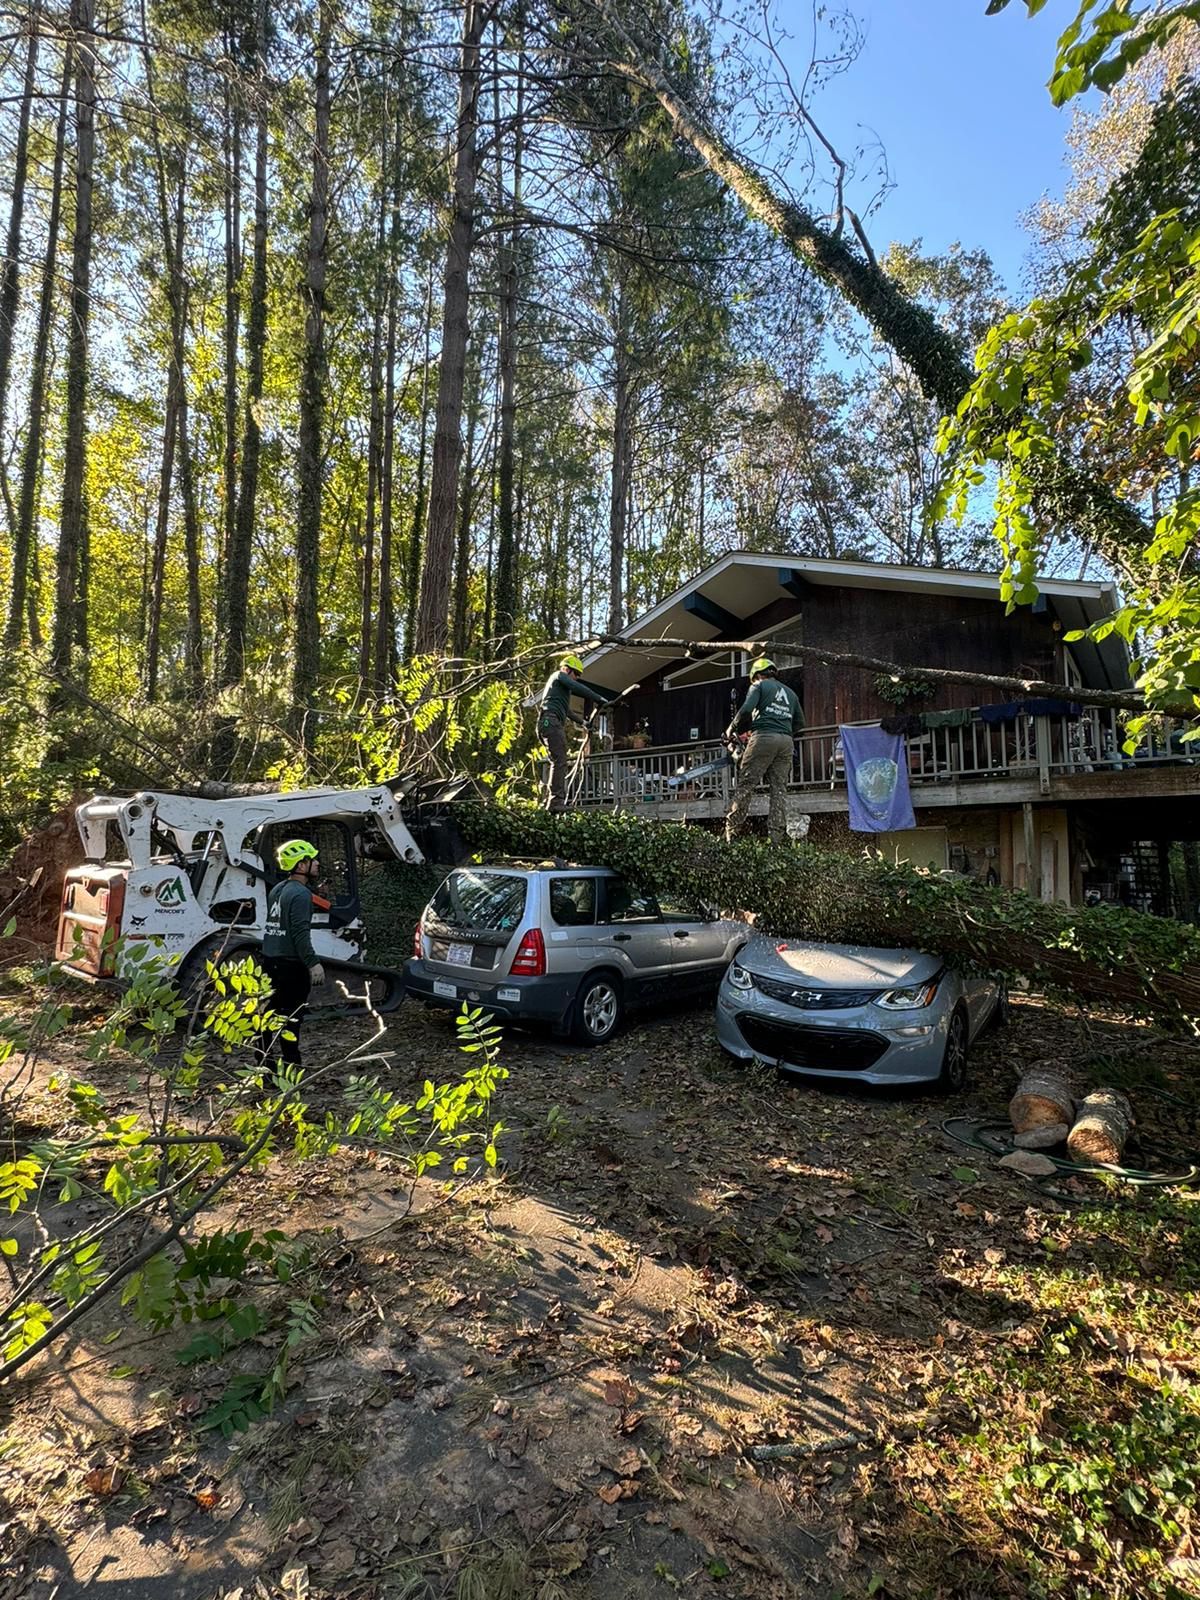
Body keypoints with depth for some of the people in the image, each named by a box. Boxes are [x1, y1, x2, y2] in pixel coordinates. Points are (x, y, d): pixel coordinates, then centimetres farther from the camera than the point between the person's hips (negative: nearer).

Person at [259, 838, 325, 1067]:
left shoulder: (277, 890, 14)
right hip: (291, 964, -9)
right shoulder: (300, 894, -17)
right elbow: (300, 932, -24)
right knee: (291, 1016, -1)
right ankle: (290, 1062, 4)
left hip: (271, 961, 9)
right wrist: (313, 962, -26)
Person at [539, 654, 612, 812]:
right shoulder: (559, 675, 5)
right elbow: (579, 689, -11)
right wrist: (600, 699, -9)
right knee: (559, 762, -16)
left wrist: (581, 721, 50)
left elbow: (566, 710, 44)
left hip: (550, 723, 10)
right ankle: (556, 802, -22)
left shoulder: (559, 682, 35)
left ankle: (551, 801, 5)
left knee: (558, 763, 8)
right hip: (551, 721, -10)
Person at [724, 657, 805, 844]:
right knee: (779, 791, 4)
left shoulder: (759, 686, 9)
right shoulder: (790, 693, 27)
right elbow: (800, 726, 23)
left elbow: (746, 710, -7)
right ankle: (777, 838, -2)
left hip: (764, 738, -5)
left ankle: (732, 832, -9)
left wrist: (732, 730, 5)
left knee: (745, 786, -5)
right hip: (786, 742, 5)